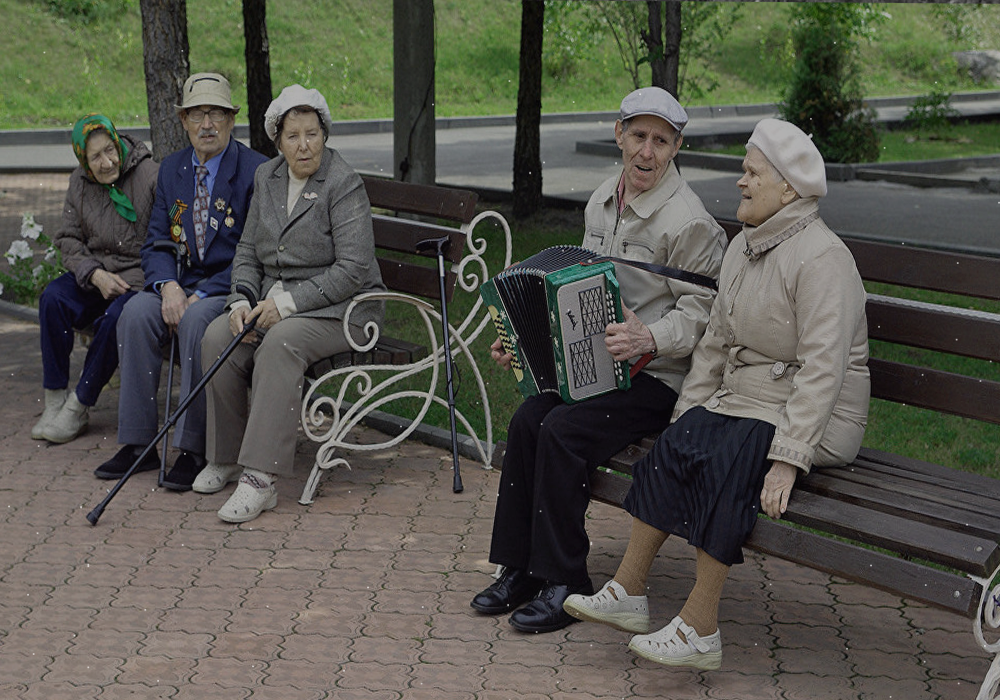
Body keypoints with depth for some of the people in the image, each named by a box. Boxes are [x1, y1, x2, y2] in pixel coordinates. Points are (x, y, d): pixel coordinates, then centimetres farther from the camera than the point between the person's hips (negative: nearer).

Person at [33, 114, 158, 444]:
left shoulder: (150, 175, -10)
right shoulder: (79, 183, 6)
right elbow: (69, 239, 8)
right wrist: (95, 274, -10)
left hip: (140, 278, -4)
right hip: (96, 274, 5)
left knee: (116, 316, -32)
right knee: (53, 298, -23)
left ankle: (79, 407, -15)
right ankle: (55, 400, -13)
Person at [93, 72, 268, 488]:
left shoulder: (256, 171, -8)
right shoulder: (172, 169, 11)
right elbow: (156, 242, 10)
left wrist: (202, 295, -20)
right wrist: (168, 286, -12)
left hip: (233, 290, -5)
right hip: (181, 286, 5)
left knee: (197, 319, -34)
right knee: (136, 312, -23)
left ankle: (193, 450, -26)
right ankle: (137, 443, -17)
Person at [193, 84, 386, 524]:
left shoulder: (344, 185, -12)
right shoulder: (267, 178, 10)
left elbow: (352, 269, -18)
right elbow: (248, 251, 13)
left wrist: (287, 302, -22)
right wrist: (243, 301, -6)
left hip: (337, 308, -6)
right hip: (275, 302, 6)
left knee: (281, 344, -34)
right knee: (217, 336, -20)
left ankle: (261, 478, -35)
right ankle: (226, 456, -3)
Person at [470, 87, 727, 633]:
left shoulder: (688, 222, -13)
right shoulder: (602, 203, 12)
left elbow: (701, 311, -14)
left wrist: (648, 337, -31)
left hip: (659, 378, -7)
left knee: (564, 430, -25)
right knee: (528, 419, -17)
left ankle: (565, 583, -12)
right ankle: (519, 568, -4)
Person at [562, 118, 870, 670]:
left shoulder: (821, 258, -17)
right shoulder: (744, 247, 11)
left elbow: (823, 369, -23)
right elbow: (715, 343, 15)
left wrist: (789, 458, -29)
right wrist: (685, 417, 6)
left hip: (817, 418, -8)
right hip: (743, 399, 8)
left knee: (726, 459, -29)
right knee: (674, 446, -16)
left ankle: (699, 630, -23)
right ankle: (627, 593, -10)